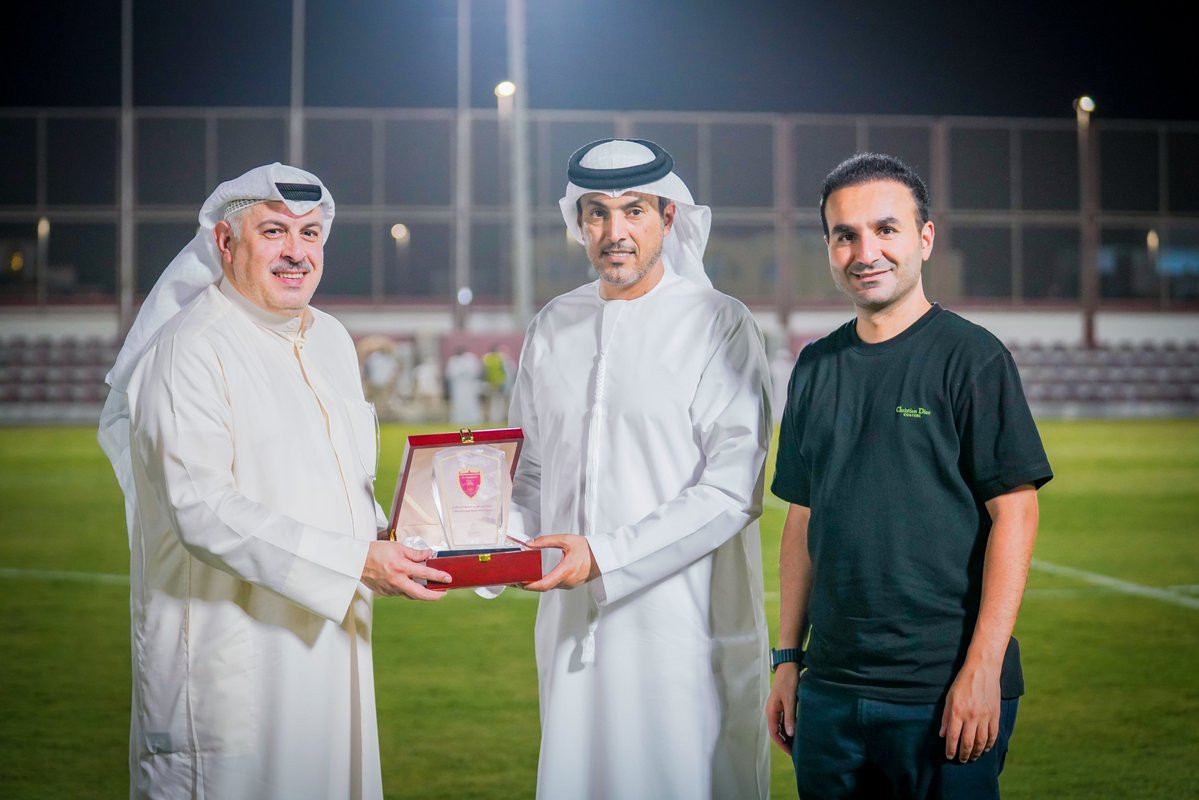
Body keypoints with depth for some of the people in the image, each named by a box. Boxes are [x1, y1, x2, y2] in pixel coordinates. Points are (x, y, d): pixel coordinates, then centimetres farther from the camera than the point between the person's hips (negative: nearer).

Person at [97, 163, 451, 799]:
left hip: (326, 637, 8)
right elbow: (204, 511, -22)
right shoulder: (189, 349, -14)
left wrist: (392, 542, 2)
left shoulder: (332, 341, 13)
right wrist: (354, 561, -23)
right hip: (231, 647, -8)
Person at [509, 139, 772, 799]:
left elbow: (731, 492, -13)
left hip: (687, 622, -5)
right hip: (573, 620, 5)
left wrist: (606, 555, -19)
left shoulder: (718, 324, -5)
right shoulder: (552, 328, 12)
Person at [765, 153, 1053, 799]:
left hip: (946, 694, -5)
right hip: (830, 689, 5)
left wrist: (981, 670, -15)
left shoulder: (971, 356, -6)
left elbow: (1014, 514, -10)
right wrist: (789, 657, 11)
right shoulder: (816, 367, 10)